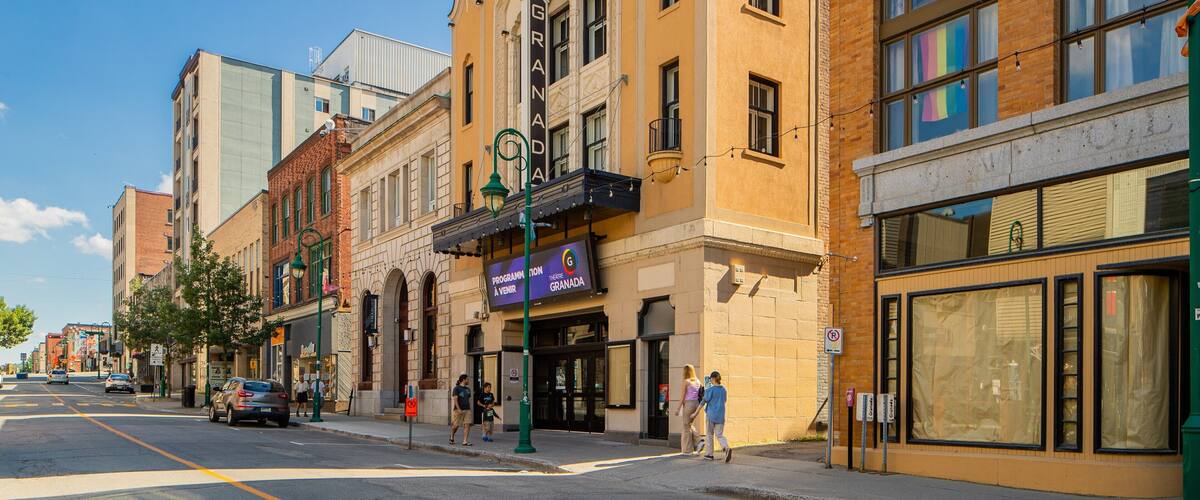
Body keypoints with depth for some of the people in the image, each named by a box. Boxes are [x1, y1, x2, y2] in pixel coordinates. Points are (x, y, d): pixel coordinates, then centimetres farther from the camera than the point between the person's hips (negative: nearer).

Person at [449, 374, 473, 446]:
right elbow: (455, 399, -13)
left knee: (467, 425, -8)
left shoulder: (468, 389, 14)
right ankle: (452, 437, 31)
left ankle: (465, 441, -10)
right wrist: (459, 409, -22)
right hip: (458, 410, -5)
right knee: (455, 425, 4)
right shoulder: (456, 388, -5)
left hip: (467, 410, 5)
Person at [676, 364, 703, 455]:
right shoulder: (698, 381, 9)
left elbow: (683, 397, -10)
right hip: (696, 403, 6)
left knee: (687, 426, 3)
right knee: (691, 425, 20)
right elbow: (700, 395, 8)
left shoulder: (686, 381, -8)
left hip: (688, 403, -6)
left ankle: (688, 450, 6)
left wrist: (678, 409, -6)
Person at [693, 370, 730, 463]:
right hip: (720, 415, 4)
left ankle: (709, 454, 17)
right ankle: (727, 448, -22)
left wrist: (696, 413, 1)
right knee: (719, 435, 4)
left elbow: (703, 402, -7)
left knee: (710, 435, 12)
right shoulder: (723, 389, 5)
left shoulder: (709, 390, -10)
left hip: (711, 414, -4)